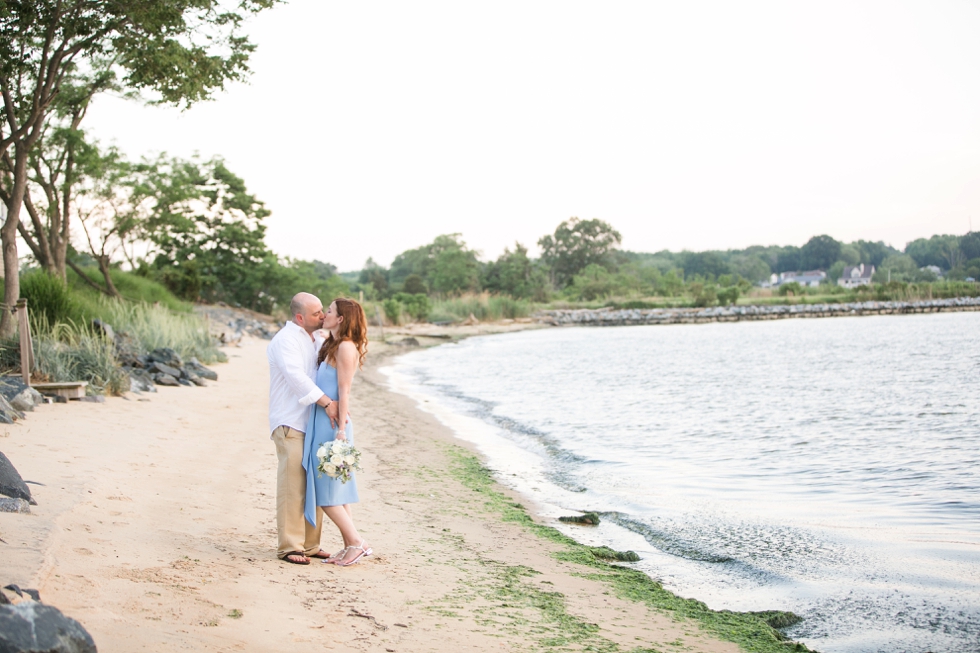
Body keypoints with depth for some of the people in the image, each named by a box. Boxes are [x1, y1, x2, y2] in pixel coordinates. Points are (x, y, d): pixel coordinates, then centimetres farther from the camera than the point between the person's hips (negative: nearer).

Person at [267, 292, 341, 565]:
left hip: (313, 424, 9)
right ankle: (289, 547, -3)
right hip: (290, 424, -8)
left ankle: (310, 544, 17)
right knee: (292, 485, -9)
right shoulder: (285, 340, -9)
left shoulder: (316, 340, 19)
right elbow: (296, 376, -23)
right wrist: (326, 402, -28)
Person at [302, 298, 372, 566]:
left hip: (332, 424, -10)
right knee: (336, 490, 11)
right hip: (322, 423, 10)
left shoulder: (346, 347, -12)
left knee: (327, 492, -5)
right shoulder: (330, 346, 16)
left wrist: (341, 429, -18)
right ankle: (349, 547, 14)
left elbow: (344, 391, -16)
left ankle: (357, 543, 0)